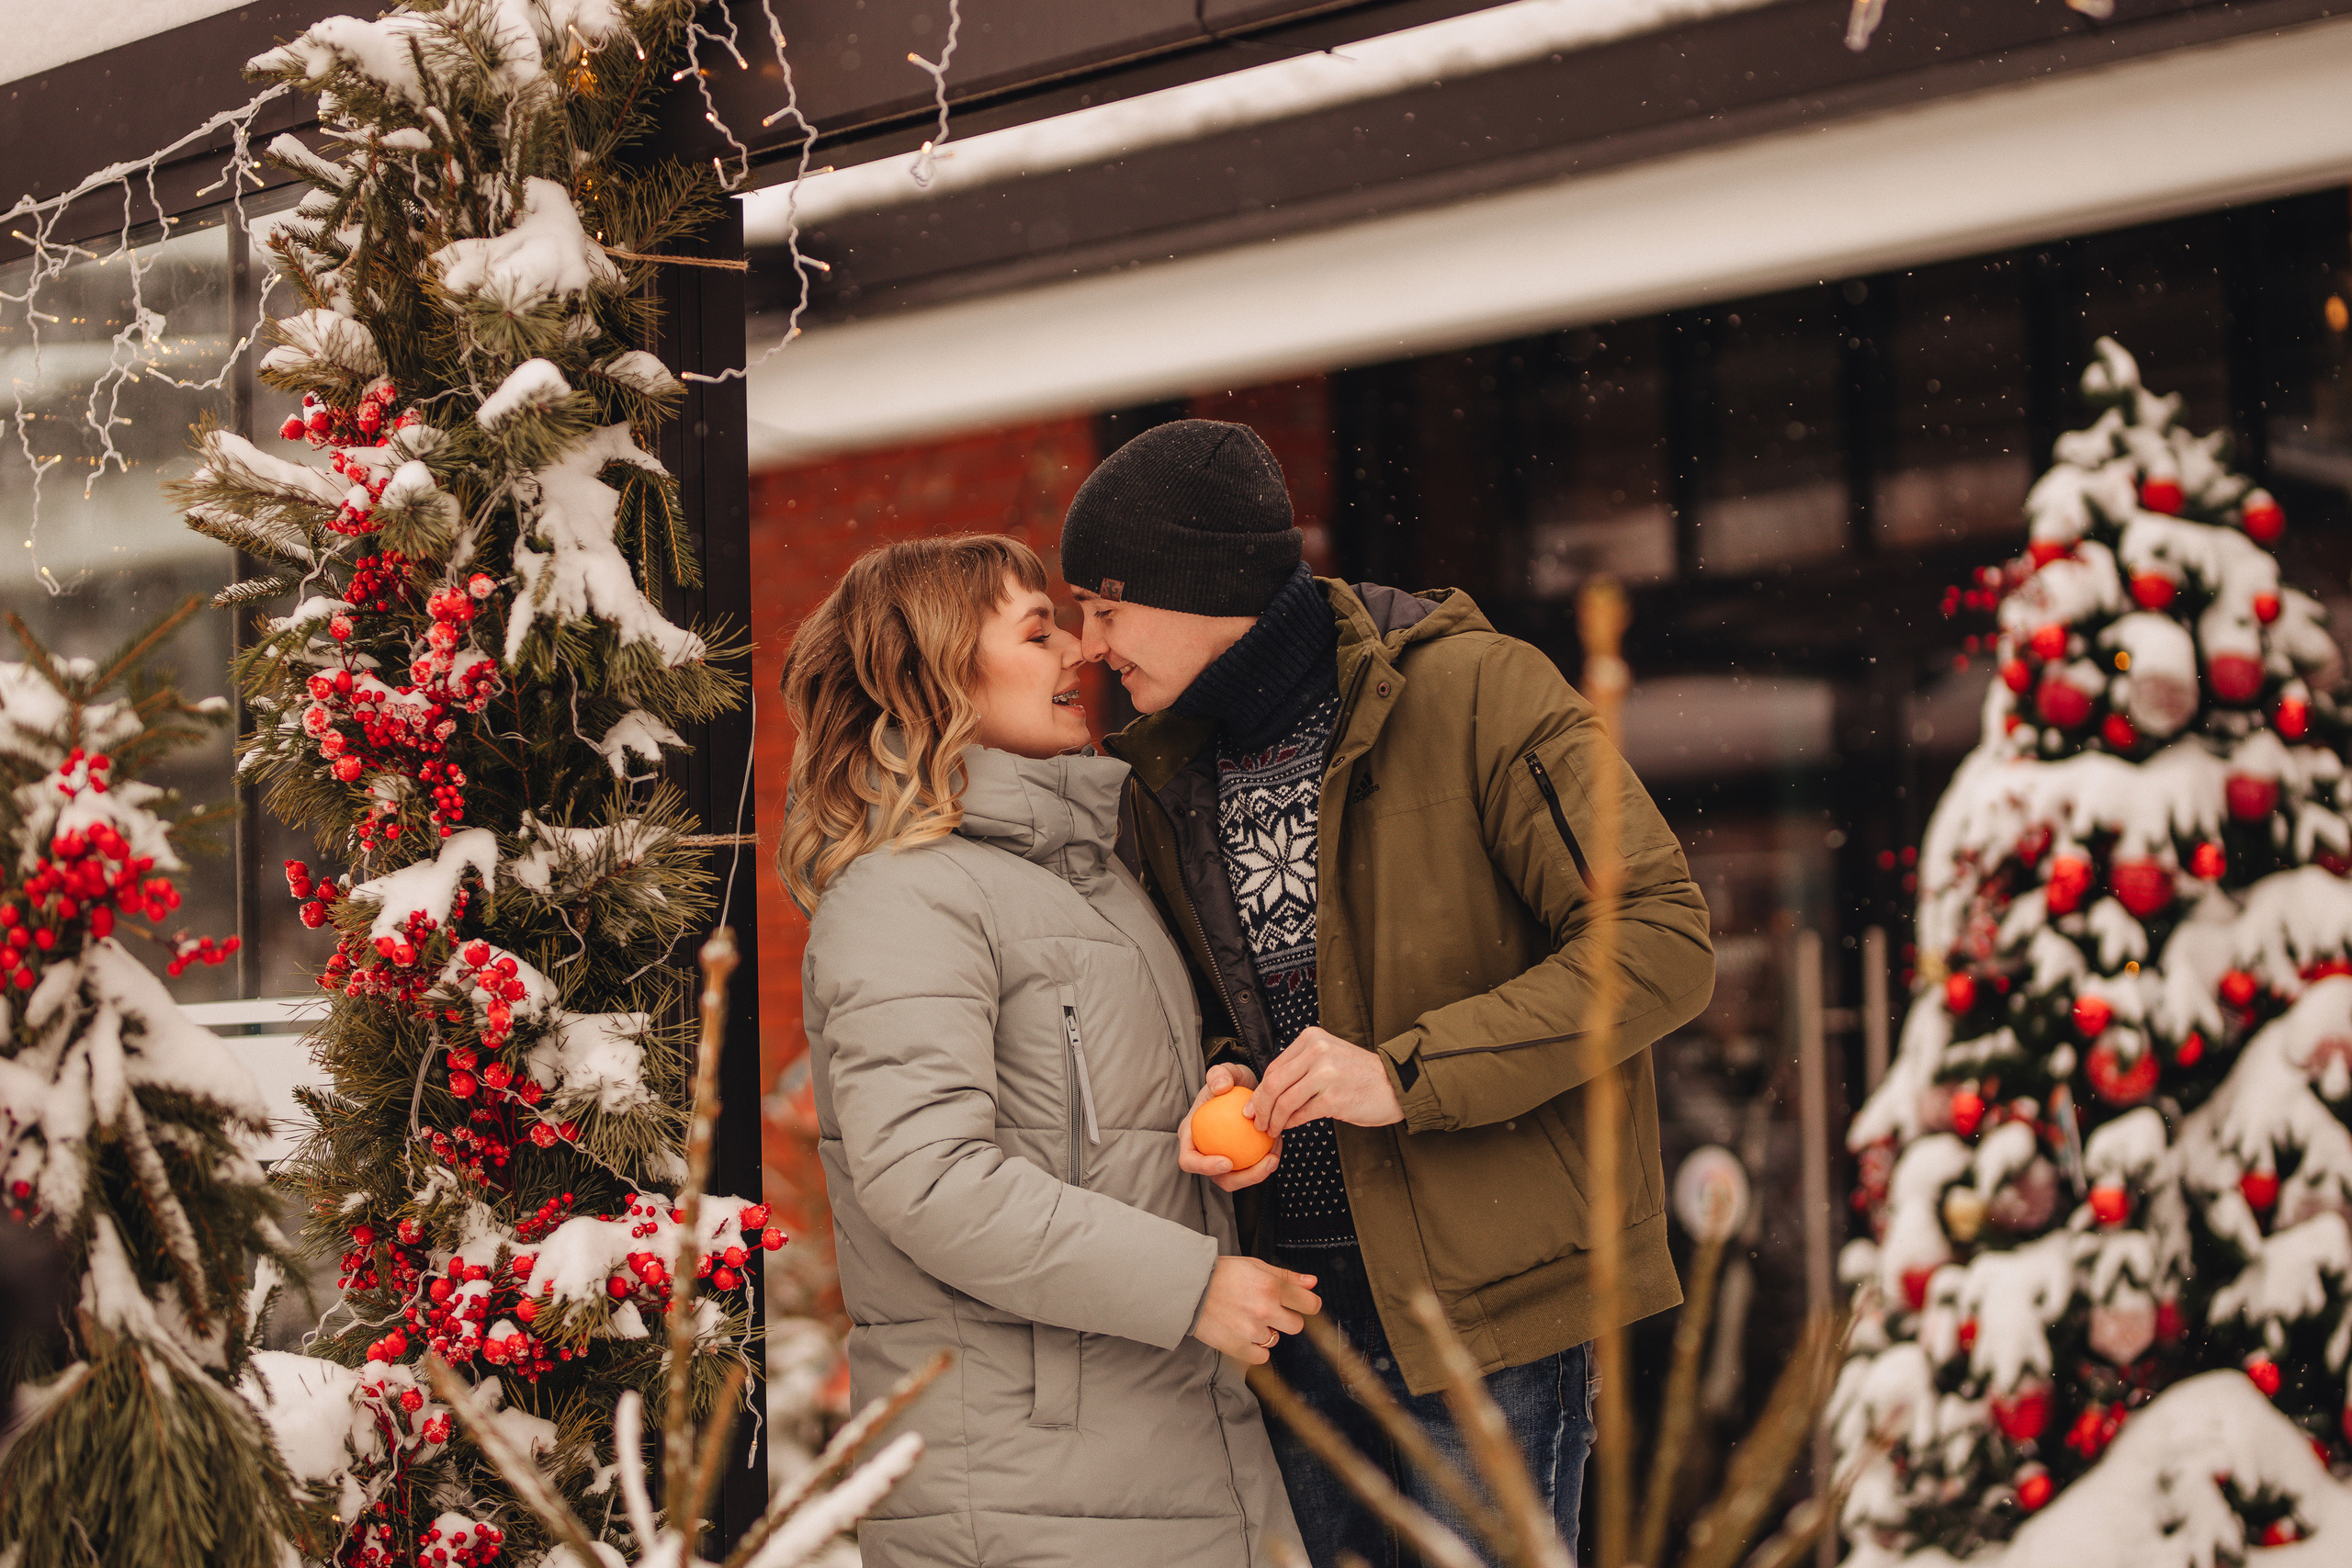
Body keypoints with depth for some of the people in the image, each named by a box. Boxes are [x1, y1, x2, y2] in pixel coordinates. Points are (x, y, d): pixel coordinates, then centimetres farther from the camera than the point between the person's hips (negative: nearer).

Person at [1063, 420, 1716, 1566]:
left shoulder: (1475, 693, -12)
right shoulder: (1169, 775, 9)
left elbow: (1661, 943, -17)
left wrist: (1405, 1074, -23)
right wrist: (1224, 1083, -3)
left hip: (1485, 1291, -6)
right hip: (1290, 1290, 6)